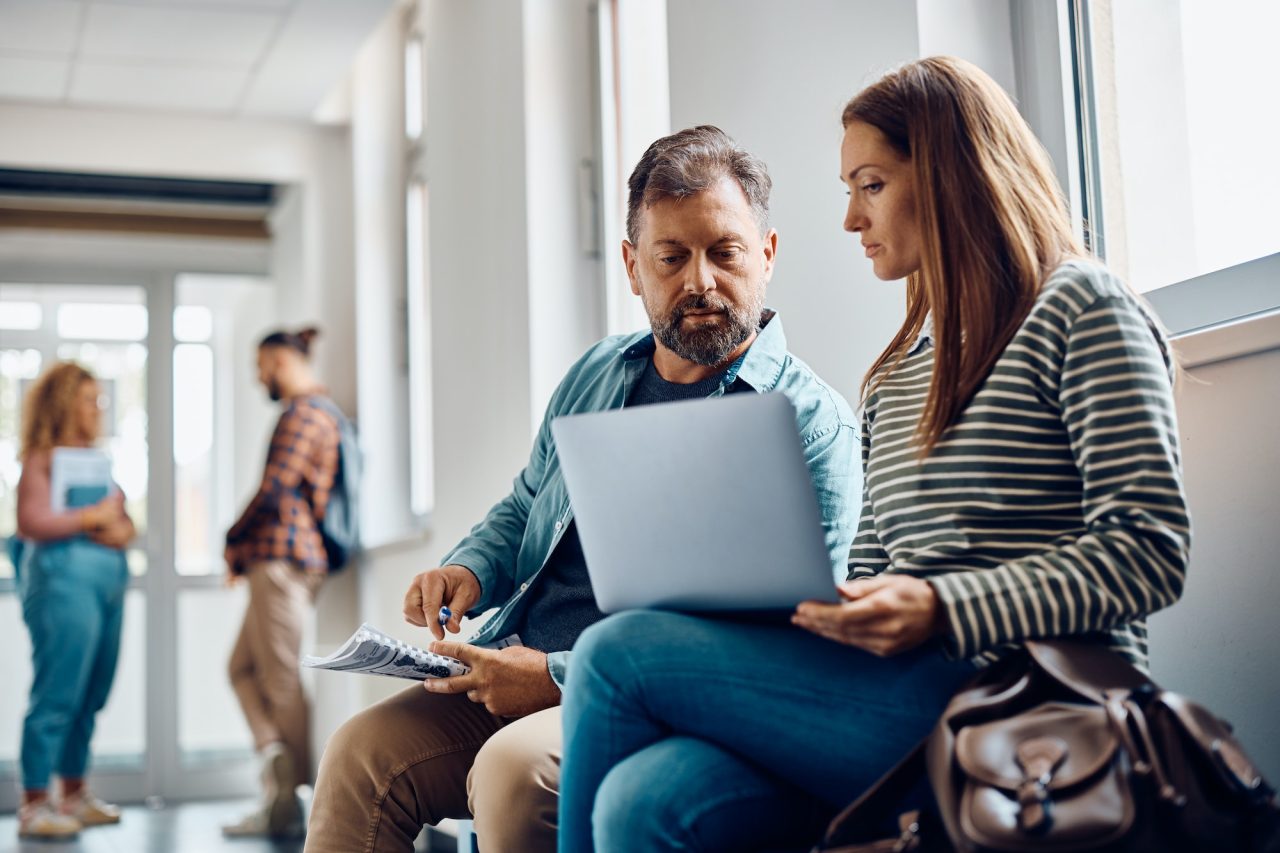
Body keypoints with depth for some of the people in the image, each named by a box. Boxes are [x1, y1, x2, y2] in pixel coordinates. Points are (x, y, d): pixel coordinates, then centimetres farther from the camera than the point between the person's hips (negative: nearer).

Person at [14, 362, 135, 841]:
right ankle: (34, 805, -1)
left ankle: (75, 794, 18)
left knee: (91, 697, 9)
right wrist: (93, 517, -9)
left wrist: (120, 531, -2)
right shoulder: (42, 459, -2)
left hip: (108, 580, 7)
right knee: (57, 695, -7)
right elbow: (31, 522, -14)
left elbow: (123, 521, 20)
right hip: (63, 581, -7)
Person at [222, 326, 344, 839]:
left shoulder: (304, 410, -10)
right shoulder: (317, 409, 22)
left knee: (282, 681, -6)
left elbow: (275, 489, -17)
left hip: (282, 557, -11)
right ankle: (275, 759, 1)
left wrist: (235, 540, -2)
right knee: (243, 667, 11)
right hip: (281, 560, 11)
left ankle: (289, 804, -1)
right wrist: (246, 548, 13)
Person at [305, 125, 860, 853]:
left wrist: (561, 677, -20)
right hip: (516, 671, 6)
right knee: (362, 753, -15)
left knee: (514, 768, -33)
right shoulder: (596, 376, 16)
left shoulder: (814, 425, -7)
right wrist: (470, 569, 4)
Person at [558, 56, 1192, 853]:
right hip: (900, 694, 6)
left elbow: (1148, 552, -9)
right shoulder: (896, 373, 24)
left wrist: (939, 610, -20)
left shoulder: (1079, 307, 1)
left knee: (618, 653, -16)